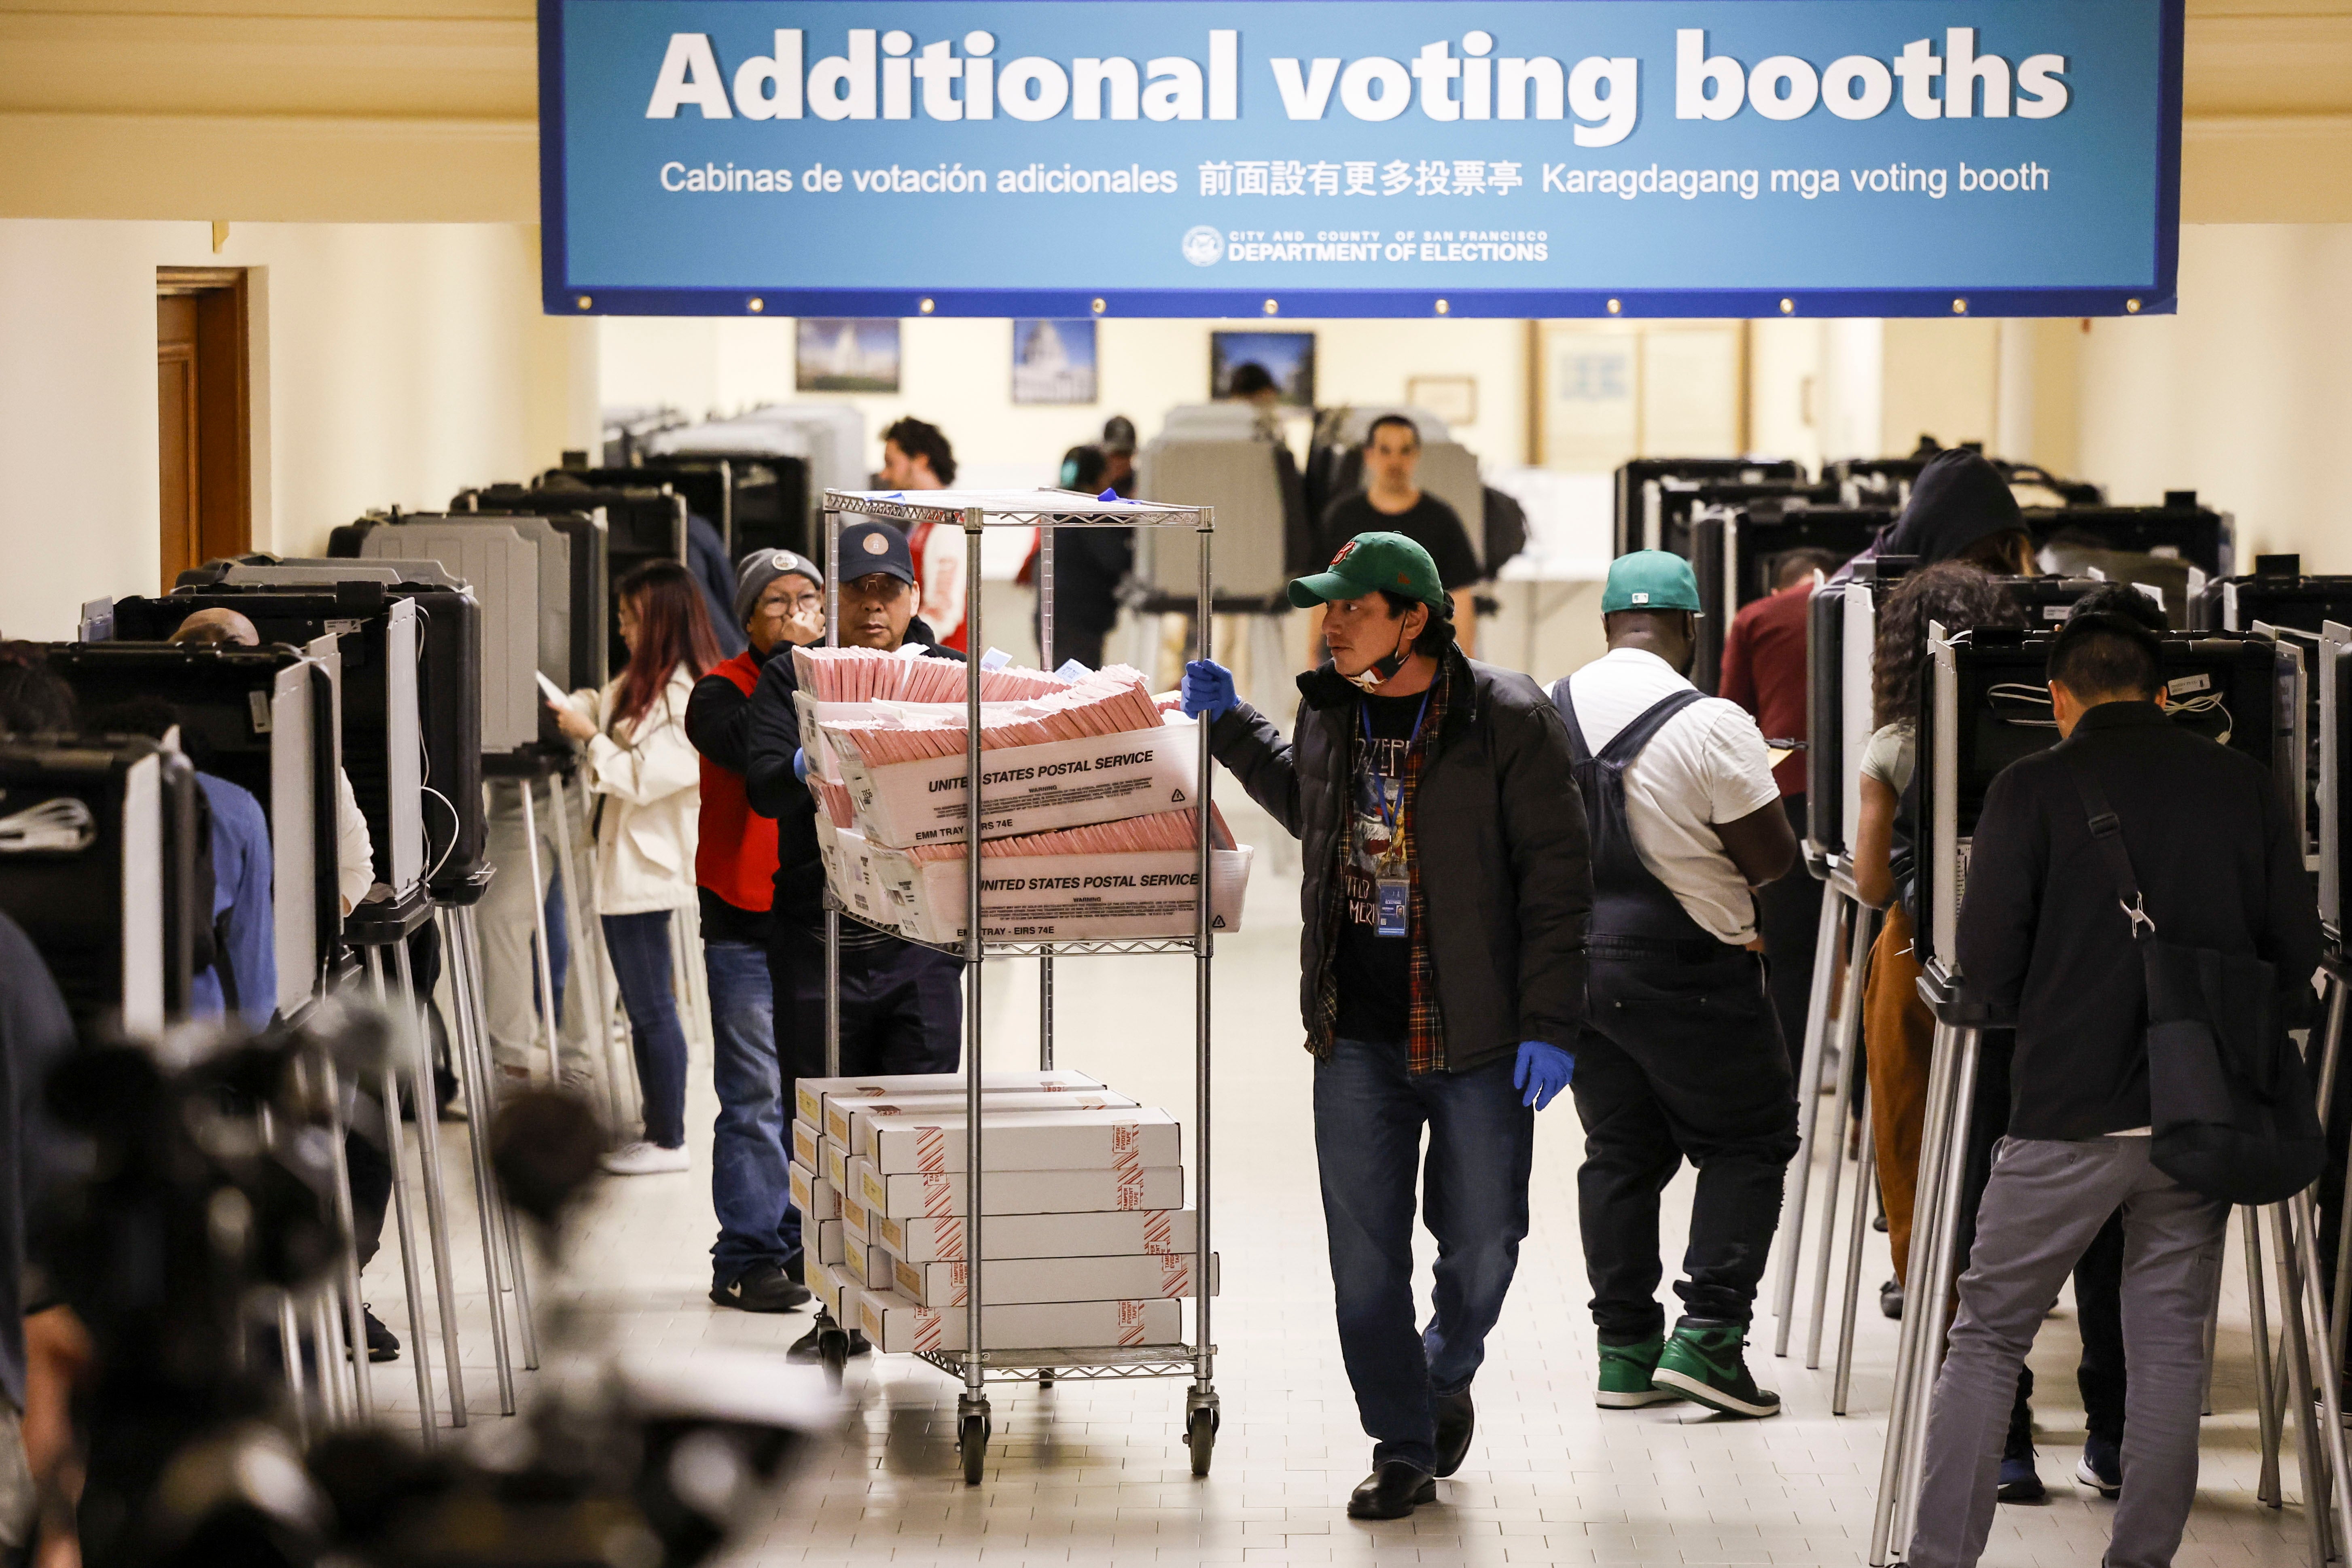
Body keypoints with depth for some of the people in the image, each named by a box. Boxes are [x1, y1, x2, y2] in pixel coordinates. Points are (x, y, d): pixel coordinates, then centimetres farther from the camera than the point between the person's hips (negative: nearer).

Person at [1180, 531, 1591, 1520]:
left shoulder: (1506, 722, -10)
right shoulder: (1327, 711, 5)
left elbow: (1556, 877, -9)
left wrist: (1549, 1024, -13)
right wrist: (1230, 726, 18)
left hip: (1478, 1031, -4)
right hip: (1359, 1031, 4)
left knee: (1480, 1242, 7)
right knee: (1364, 1252, 1)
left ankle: (1448, 1377, 37)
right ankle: (1404, 1450, 13)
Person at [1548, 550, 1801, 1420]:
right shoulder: (1710, 724, -16)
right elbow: (1773, 856, -12)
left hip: (1574, 961, 6)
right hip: (1686, 972, -6)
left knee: (1619, 1152, 14)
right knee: (1748, 1143, 6)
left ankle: (1625, 1350, 14)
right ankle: (1708, 1334, -4)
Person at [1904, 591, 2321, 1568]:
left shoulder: (2033, 791, -4)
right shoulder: (2246, 789, 5)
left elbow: (1985, 972, -7)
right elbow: (2297, 958, 6)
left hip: (2069, 1119, -3)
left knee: (1986, 1338, 6)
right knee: (2170, 1342, 10)